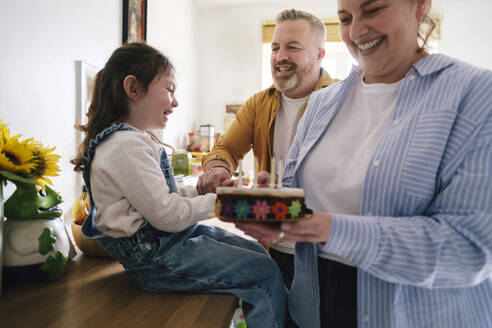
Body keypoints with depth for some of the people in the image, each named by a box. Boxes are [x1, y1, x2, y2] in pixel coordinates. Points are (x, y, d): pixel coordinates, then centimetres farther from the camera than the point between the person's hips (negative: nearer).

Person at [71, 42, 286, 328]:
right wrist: (217, 200, -11)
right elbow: (167, 215, -23)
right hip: (156, 258, -10)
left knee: (256, 251, 14)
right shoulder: (126, 146, -21)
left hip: (171, 239, 11)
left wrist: (203, 189, 4)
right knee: (267, 273, -10)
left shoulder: (136, 139, 12)